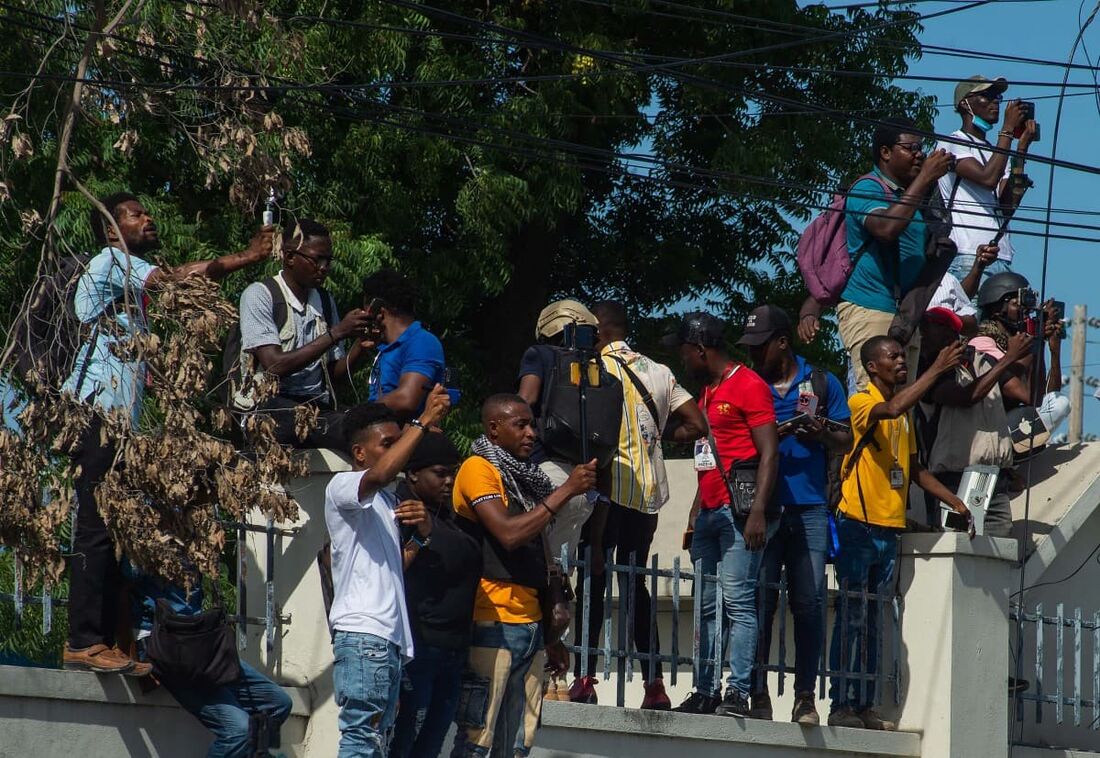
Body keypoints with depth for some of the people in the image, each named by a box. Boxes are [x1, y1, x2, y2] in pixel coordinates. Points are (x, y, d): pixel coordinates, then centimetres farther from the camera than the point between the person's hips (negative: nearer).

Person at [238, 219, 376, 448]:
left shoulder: (325, 301, 19)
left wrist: (360, 345, -3)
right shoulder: (260, 295, -2)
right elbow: (274, 366, -13)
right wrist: (336, 333, -14)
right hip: (269, 406, -6)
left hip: (318, 407, 6)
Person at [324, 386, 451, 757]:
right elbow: (379, 475, -25)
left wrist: (421, 535, 4)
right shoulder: (341, 487, -2)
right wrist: (423, 421, -21)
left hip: (391, 636, 9)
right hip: (361, 632, -9)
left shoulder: (388, 503, 26)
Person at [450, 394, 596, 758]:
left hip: (531, 625, 8)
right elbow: (508, 534, -17)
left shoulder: (523, 476, 20)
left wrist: (552, 635, 21)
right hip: (494, 623, -8)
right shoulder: (478, 469, -4)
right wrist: (566, 491, -14)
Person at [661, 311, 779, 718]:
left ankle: (738, 692, -15)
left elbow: (769, 452, -12)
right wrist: (695, 514, 22)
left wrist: (758, 511, -20)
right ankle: (705, 692, 7)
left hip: (738, 511, -9)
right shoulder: (707, 392, 23)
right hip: (709, 513, 9)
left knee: (738, 601, -12)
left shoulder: (749, 385, -5)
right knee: (706, 605, 6)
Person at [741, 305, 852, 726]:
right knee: (759, 599, -5)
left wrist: (821, 433, -10)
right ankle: (758, 694, -2)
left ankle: (805, 697, 2)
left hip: (809, 510, 0)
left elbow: (845, 440, 11)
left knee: (809, 603, -2)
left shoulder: (822, 383, 11)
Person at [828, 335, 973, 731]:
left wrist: (955, 502, 18)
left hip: (890, 530, 8)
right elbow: (892, 408, -28)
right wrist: (936, 370, -25)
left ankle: (864, 706, 8)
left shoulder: (905, 417, 18)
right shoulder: (861, 402, -7)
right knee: (852, 619, -9)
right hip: (858, 524, -8)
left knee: (872, 623, 7)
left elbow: (915, 469, 26)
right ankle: (841, 705, -10)